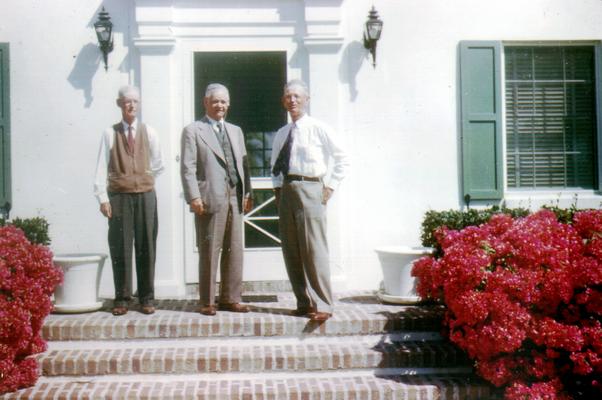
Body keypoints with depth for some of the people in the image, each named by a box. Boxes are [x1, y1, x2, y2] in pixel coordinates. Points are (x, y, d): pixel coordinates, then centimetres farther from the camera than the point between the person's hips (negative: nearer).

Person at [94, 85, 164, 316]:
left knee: (146, 247, 3)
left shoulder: (148, 132, 7)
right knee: (120, 247, 1)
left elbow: (158, 164, 16)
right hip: (119, 196, -1)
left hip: (145, 195, 1)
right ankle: (122, 298, 10)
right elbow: (102, 167, -1)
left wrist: (144, 179, 11)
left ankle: (147, 298, 11)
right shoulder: (110, 133, 2)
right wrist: (102, 197, -7)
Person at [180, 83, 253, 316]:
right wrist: (193, 197, -14)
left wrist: (247, 193, 9)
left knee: (234, 251, 7)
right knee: (209, 252, -1)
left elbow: (243, 164, 18)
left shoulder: (236, 131, 21)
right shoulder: (193, 131, 3)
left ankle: (230, 299, 17)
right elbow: (188, 167, -5)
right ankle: (207, 302, 8)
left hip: (235, 198, 6)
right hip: (210, 199, -6)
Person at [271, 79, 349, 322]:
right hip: (286, 191, 6)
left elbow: (343, 160, 0)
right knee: (291, 251, 7)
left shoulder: (319, 129, -2)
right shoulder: (281, 134, 14)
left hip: (310, 189, -6)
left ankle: (322, 306, -5)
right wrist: (277, 188, 11)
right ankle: (304, 302, 16)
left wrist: (330, 187, -5)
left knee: (314, 249, -9)